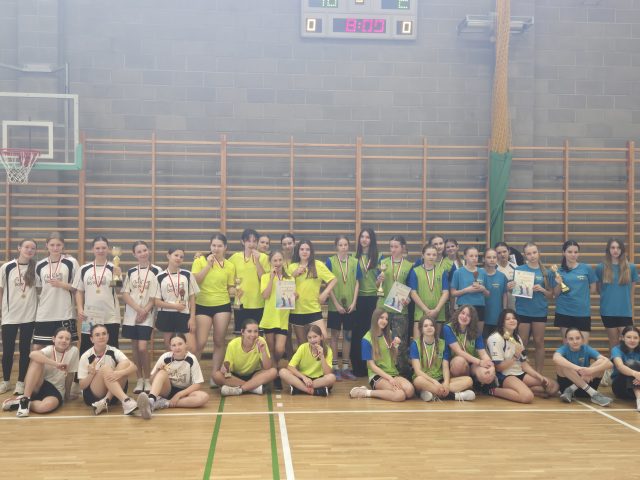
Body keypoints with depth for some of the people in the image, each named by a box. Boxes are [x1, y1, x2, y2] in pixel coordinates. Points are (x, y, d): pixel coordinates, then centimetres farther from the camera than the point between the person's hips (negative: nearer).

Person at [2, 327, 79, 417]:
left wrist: (67, 394, 10)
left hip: (55, 391, 0)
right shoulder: (49, 349, -10)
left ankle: (19, 403, -11)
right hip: (39, 386, 0)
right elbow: (32, 354, -34)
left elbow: (70, 374, 2)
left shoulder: (73, 350, -8)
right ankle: (24, 399, -24)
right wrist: (56, 364, -36)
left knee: (48, 405, -39)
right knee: (37, 360, -28)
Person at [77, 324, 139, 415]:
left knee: (125, 363, -20)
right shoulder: (86, 357, -6)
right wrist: (91, 374, -26)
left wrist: (120, 373, -36)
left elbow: (134, 367, -16)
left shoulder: (114, 352, -3)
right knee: (105, 369, -29)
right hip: (92, 396, -2)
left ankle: (105, 403, -29)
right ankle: (125, 401, -48)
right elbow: (82, 386, -6)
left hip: (113, 395, 2)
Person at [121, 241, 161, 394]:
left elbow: (155, 297, -4)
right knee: (134, 347, 6)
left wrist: (145, 312, -11)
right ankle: (139, 380, 15)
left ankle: (147, 379, 3)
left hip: (147, 316, -3)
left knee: (142, 347, -12)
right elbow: (125, 295, 2)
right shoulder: (130, 272, 8)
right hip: (131, 314, 4)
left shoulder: (156, 271, -2)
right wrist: (139, 309, -11)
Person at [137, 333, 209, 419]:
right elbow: (152, 379, -4)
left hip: (184, 392, 0)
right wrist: (158, 370, -25)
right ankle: (150, 401, -53)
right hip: (167, 390, 0)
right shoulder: (165, 357, -11)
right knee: (162, 373, -30)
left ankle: (165, 403, -31)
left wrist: (179, 395, -20)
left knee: (204, 397, -31)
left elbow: (198, 384, -12)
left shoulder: (191, 359, -13)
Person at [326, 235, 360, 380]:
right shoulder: (330, 261, -3)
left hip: (350, 305, 2)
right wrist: (336, 303, -10)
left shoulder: (354, 262, 4)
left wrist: (354, 302, -5)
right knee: (335, 335, 3)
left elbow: (356, 283, 5)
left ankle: (346, 367, 17)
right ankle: (335, 368, 10)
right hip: (335, 305, -2)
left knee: (348, 336, 9)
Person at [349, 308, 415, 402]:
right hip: (377, 375, -6)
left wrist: (396, 346, -3)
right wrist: (389, 378, -18)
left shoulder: (388, 335, 10)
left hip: (393, 373, 6)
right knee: (400, 395, -32)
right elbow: (372, 365, -10)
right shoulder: (367, 339, -7)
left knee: (410, 391, -27)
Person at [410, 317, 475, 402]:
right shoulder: (415, 344, -4)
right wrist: (435, 382, -28)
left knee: (468, 380, -18)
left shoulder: (443, 344, 7)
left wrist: (446, 383, -23)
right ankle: (454, 395, -31)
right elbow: (418, 370, -13)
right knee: (419, 380, -41)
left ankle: (434, 394, -32)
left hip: (440, 380, 4)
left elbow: (445, 367, -2)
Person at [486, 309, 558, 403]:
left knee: (553, 386, 1)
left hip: (519, 373, 8)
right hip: (504, 376, -8)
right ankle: (494, 390, -16)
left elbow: (524, 364, 12)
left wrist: (540, 377, -1)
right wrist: (515, 356, -24)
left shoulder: (517, 338, 15)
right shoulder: (495, 338, -11)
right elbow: (498, 367, -15)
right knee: (527, 396, -34)